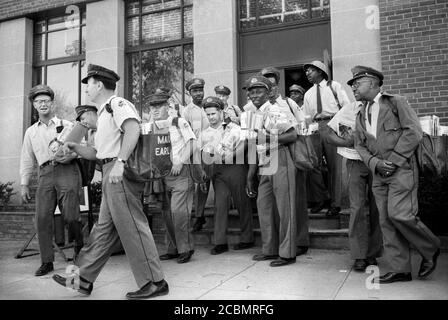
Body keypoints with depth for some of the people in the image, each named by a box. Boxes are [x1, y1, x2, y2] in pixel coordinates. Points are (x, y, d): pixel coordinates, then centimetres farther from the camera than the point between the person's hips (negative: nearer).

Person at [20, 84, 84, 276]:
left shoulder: (66, 125, 10)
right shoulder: (31, 132, 20)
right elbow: (27, 159, 20)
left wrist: (70, 154, -14)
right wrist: (24, 184, 15)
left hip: (66, 170, -3)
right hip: (45, 174, 3)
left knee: (70, 216, -9)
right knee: (42, 218, -4)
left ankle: (80, 246, 18)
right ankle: (47, 262, 5)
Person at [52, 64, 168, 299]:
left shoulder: (117, 103, -5)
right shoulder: (104, 112, 27)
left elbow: (133, 129, -25)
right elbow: (98, 153, 25)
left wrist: (119, 162, -32)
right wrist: (75, 148, 10)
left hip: (120, 173, -10)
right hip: (111, 174, 10)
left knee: (131, 227, -7)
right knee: (104, 228, 13)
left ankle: (153, 283, 0)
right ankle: (83, 279, 23)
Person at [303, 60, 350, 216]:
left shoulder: (334, 86, 7)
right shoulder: (308, 94, 19)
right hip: (315, 129, 4)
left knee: (334, 166, -2)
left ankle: (335, 203, 6)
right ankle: (320, 199, 14)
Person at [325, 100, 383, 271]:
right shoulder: (349, 109, 4)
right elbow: (329, 136, 8)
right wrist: (348, 142, -9)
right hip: (356, 162, 0)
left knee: (376, 209, 3)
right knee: (358, 207, -8)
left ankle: (372, 254, 17)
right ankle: (360, 256, 1)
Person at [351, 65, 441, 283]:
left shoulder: (396, 103, 0)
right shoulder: (361, 115, 17)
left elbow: (414, 132, -9)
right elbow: (360, 145, 12)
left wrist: (394, 159, -13)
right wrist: (376, 163, -6)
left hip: (402, 169, -6)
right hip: (378, 175, 6)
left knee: (399, 214, -15)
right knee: (386, 221, 3)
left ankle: (430, 249, 12)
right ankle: (400, 269, 11)